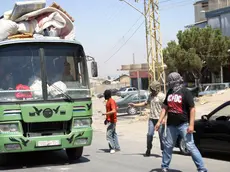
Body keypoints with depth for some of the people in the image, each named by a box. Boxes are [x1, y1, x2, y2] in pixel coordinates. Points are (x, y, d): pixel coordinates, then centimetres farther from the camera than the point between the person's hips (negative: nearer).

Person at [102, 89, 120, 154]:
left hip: (112, 121, -10)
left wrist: (105, 113, -27)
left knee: (108, 135, -11)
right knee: (113, 134, 13)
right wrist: (106, 119, 20)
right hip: (109, 120, 10)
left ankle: (112, 148, -6)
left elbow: (114, 111, -30)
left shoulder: (112, 101, -18)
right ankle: (117, 147, 18)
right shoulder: (108, 101, 13)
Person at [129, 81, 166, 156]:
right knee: (149, 134, 1)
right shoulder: (151, 95, 12)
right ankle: (148, 150, 13)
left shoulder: (162, 96, -10)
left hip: (159, 119, -5)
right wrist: (134, 105, 21)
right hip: (151, 118, 5)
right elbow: (146, 103, 25)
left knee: (161, 135, -1)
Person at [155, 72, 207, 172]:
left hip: (183, 124, -6)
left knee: (190, 146, -8)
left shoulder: (185, 92, -9)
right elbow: (165, 108, 16)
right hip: (171, 125, 6)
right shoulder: (169, 92, 10)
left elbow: (192, 109, -11)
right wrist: (159, 122, 11)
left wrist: (191, 125, -17)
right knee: (168, 146, 13)